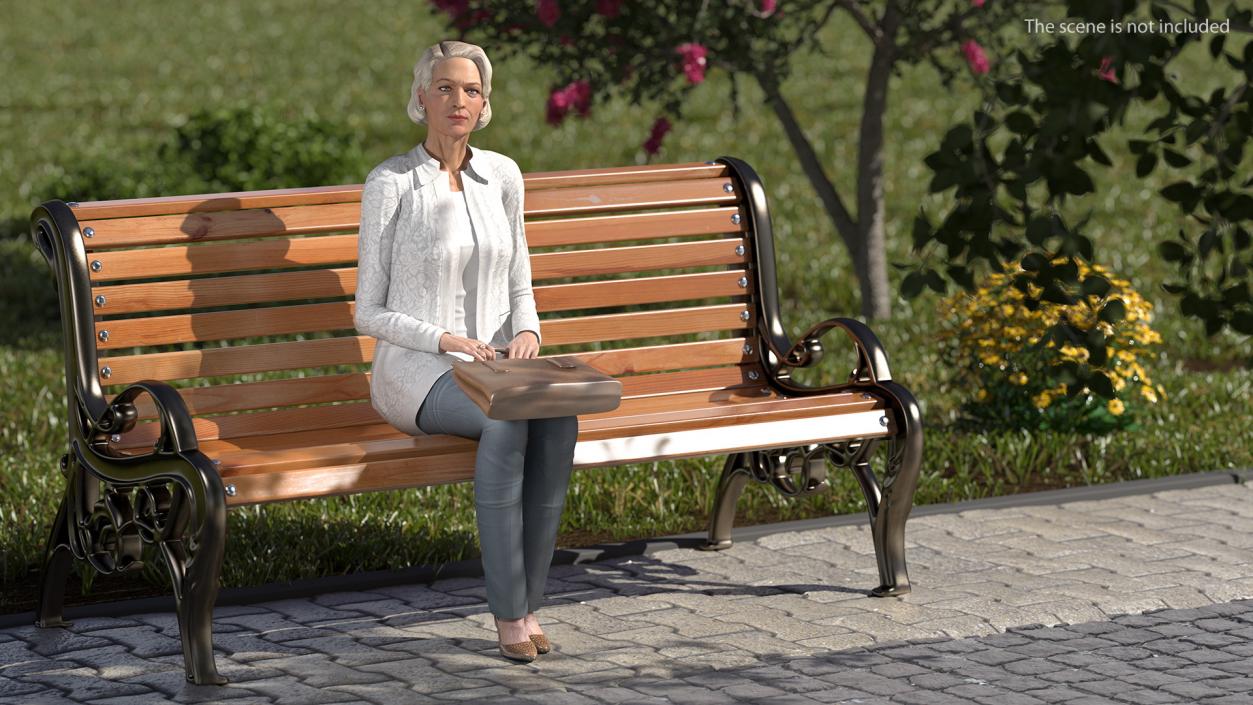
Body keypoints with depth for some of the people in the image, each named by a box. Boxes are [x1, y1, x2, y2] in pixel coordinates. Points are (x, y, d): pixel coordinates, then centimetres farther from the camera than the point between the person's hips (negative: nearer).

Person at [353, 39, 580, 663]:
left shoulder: (502, 175, 10)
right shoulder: (390, 184, -4)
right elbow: (369, 313, -3)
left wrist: (526, 331, -5)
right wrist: (445, 340, -18)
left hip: (493, 363, 4)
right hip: (413, 368, -4)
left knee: (558, 416, -32)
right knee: (507, 420, -37)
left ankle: (529, 601, -28)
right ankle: (509, 611, -33)